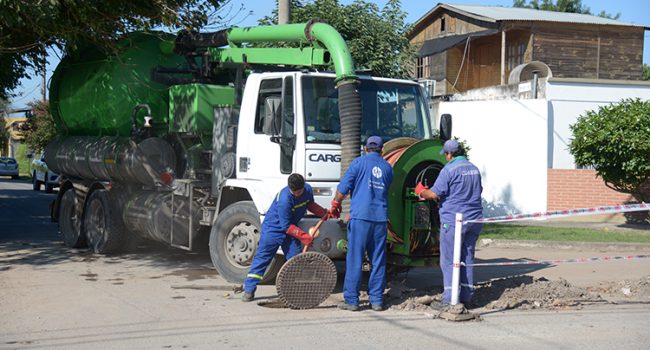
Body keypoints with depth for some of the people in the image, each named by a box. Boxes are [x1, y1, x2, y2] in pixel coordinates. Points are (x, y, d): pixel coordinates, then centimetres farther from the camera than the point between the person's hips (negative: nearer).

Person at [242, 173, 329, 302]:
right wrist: (303, 236, -30)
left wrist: (325, 213, -1)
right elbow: (286, 226, -26)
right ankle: (249, 290, -3)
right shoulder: (284, 199, -33)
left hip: (291, 229, 7)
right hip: (273, 228, -7)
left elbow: (310, 204, 13)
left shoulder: (308, 190, -10)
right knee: (262, 258, -6)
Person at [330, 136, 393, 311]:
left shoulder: (359, 162, 1)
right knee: (378, 260, 8)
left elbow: (344, 187, -3)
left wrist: (335, 204, 13)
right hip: (381, 218, 4)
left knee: (354, 259, -1)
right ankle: (377, 300, 10)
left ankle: (351, 300, 0)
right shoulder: (387, 167, 13)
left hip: (360, 216, -3)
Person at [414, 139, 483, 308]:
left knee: (449, 260, -3)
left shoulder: (449, 169, -12)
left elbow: (434, 194, -14)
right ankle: (466, 297, 18)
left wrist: (421, 192, 6)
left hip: (453, 220, -7)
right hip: (474, 219, 7)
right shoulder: (474, 169, 13)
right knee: (467, 258, 14)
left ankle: (449, 300, -6)